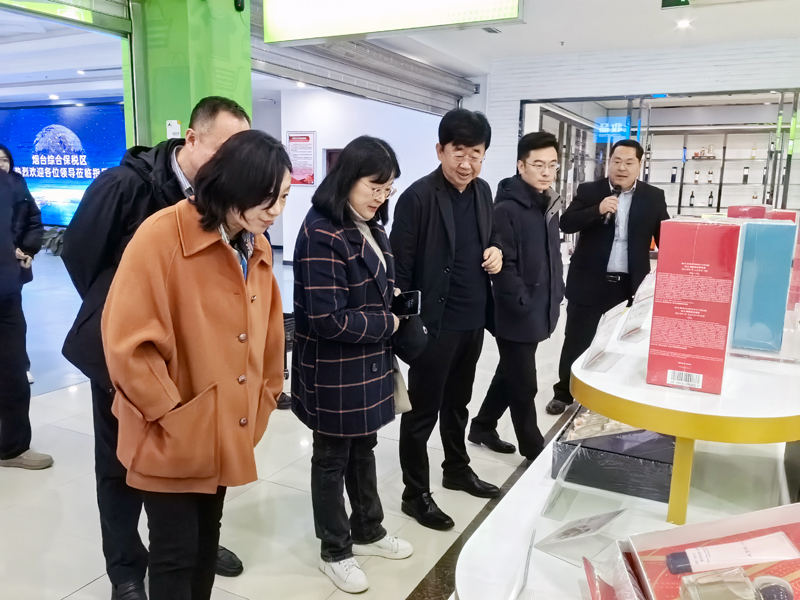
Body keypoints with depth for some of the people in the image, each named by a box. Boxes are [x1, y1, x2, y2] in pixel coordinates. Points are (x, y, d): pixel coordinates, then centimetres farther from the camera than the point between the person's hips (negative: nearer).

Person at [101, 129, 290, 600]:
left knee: (207, 542, 21)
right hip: (173, 440, -6)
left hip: (227, 432, 6)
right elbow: (127, 343, -20)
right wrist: (171, 416, -15)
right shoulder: (162, 236, -19)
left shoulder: (258, 248, 3)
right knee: (176, 552, 8)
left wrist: (261, 405, 10)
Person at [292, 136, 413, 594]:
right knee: (333, 459, 11)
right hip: (334, 371, -8)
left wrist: (390, 297, -2)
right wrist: (386, 324, -14)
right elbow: (328, 318, -26)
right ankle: (335, 552, 31)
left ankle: (368, 532, 42)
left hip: (370, 364, 8)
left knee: (364, 449, 22)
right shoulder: (321, 233, -22)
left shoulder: (371, 228, 5)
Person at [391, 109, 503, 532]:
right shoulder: (418, 197, -15)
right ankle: (416, 493, 22)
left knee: (457, 402, 23)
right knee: (422, 411, 7)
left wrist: (496, 250, -1)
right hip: (435, 323, -7)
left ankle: (457, 470, 41)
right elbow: (400, 267, -15)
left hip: (473, 319, 7)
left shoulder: (482, 191, 6)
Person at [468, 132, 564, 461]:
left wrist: (557, 292, 11)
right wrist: (523, 304, -19)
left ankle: (483, 427, 37)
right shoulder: (507, 208, -17)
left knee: (510, 375, 20)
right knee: (523, 385, 4)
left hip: (541, 310, 9)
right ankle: (535, 452, 19)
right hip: (517, 313, -9)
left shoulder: (549, 204, 11)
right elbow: (503, 265, -21)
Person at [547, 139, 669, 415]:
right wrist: (598, 210, -23)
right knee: (576, 340, 6)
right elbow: (566, 224, -9)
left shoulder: (653, 197, 4)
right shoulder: (589, 191, 0)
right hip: (589, 282, -1)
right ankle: (563, 393, 21)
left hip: (632, 285, 2)